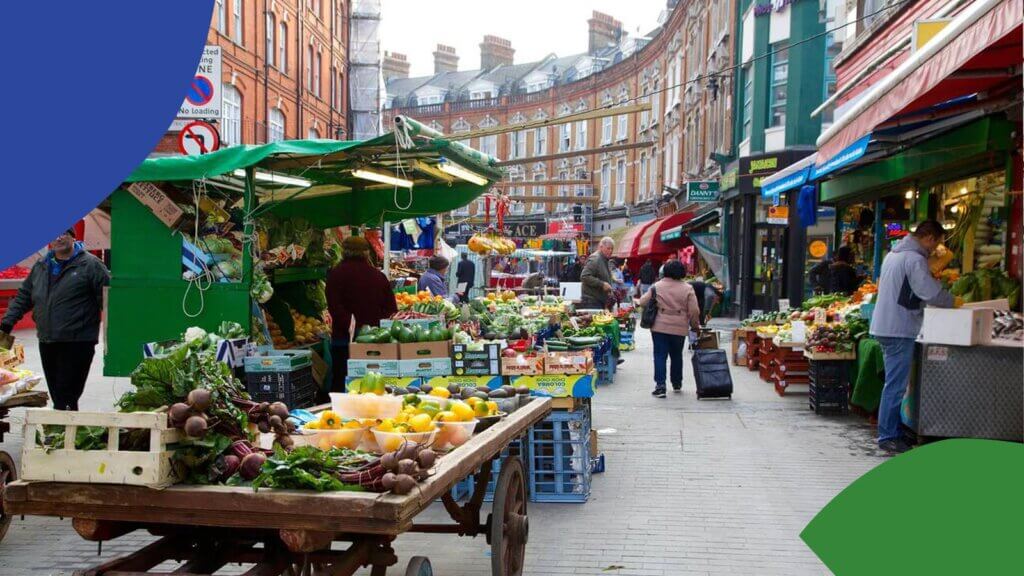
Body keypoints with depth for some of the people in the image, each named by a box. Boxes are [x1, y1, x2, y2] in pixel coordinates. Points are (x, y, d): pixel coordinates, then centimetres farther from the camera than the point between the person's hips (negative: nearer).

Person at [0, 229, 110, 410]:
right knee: (56, 395, 11)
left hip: (77, 343, -6)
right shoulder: (41, 266, 16)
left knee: (66, 397, -10)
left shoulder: (90, 264, -4)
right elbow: (23, 296, 23)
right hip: (47, 342, 7)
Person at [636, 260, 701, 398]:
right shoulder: (687, 288, -3)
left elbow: (642, 302, 3)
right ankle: (677, 384, 30)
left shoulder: (657, 286, -2)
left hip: (659, 327, -1)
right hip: (679, 329, 1)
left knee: (660, 356, 1)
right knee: (676, 356, 18)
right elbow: (694, 311, -4)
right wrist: (695, 325, 11)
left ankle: (660, 385, -9)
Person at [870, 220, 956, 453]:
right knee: (896, 386, -5)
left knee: (894, 383, 16)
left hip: (884, 327, 10)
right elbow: (931, 292, -20)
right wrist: (952, 301, -1)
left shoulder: (893, 254, 18)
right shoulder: (914, 259, -14)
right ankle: (888, 437, -1)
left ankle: (890, 431, 21)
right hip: (900, 330, -10)